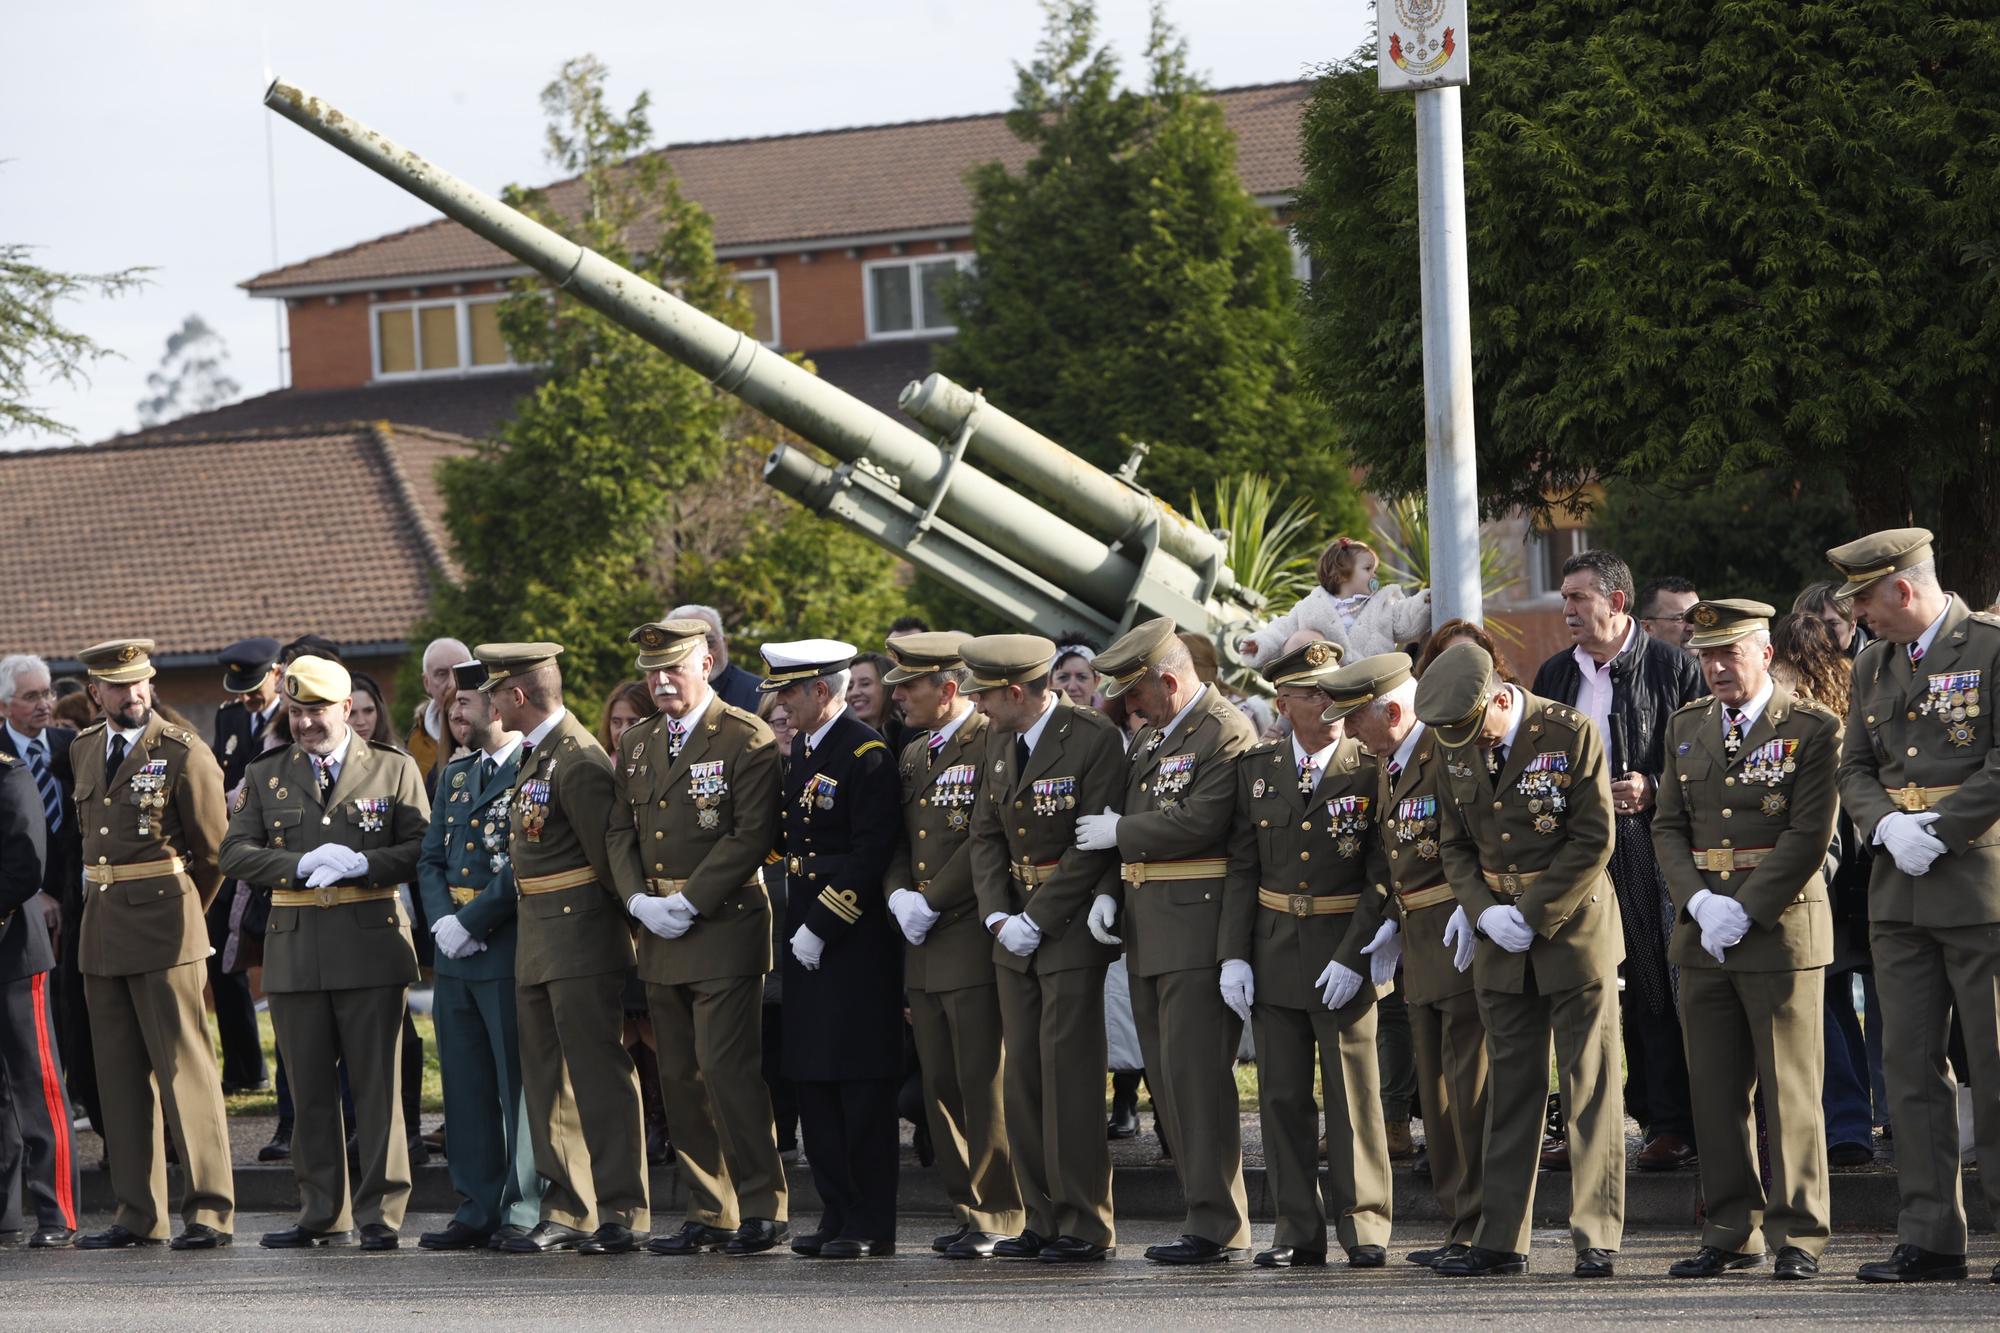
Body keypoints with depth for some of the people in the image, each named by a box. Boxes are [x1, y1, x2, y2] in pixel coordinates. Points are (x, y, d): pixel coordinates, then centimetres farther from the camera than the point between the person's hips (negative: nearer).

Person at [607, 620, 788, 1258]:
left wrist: (689, 904, -15)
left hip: (725, 926, -7)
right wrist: (640, 901, -3)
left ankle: (763, 1207, -5)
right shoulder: (636, 743, 15)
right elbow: (620, 831, 15)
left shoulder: (748, 740, -6)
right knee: (678, 1078, 7)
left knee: (726, 1067, -13)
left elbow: (752, 836, -12)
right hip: (659, 936, 7)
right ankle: (709, 1214, 13)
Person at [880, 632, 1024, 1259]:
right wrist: (899, 896, -1)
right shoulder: (913, 756, 18)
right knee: (939, 1086, 8)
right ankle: (967, 1212, 14)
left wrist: (931, 904, -13)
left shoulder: (993, 745, -9)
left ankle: (999, 1218, -2)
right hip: (922, 948, 8)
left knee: (982, 1084, -7)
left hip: (972, 941, -8)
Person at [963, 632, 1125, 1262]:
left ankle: (1086, 1225, -4)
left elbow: (1093, 846, -16)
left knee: (1069, 1071, -9)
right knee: (1022, 1075, 7)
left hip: (1072, 923, -8)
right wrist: (998, 916, -2)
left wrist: (1036, 920, -15)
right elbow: (987, 834, 12)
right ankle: (1042, 1219, 12)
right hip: (1016, 924, 8)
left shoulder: (1095, 739, -14)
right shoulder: (999, 741, 10)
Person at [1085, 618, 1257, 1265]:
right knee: (1167, 1077, 10)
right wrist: (1109, 891, 4)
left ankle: (1218, 1227, -8)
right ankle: (1207, 1209, 16)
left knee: (1197, 1073, -10)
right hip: (1149, 930, 10)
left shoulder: (1227, 735, -10)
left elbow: (1200, 823, -21)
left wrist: (1118, 832, -10)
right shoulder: (1149, 738, 19)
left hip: (1198, 925, -10)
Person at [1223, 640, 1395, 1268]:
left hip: (1347, 952, -3)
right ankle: (1298, 1231, 10)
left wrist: (1353, 955, -14)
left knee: (1353, 1092, 0)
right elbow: (1242, 868, 7)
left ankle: (1364, 1227, 6)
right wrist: (1234, 954, -1)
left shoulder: (1371, 771, -4)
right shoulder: (1256, 770, 7)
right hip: (1275, 950, 3)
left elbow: (1384, 875, -6)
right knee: (1282, 1095, 4)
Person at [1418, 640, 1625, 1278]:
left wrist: (1533, 915, -14)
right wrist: (1485, 912, -6)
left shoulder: (1572, 735, -12)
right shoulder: (1459, 750, 5)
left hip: (1573, 930, -5)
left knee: (1589, 1087, -3)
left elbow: (1594, 841, -13)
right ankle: (1501, 1239, 11)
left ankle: (1597, 1237, 0)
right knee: (1510, 1087, 8)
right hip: (1500, 938, 5)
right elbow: (1455, 844, 11)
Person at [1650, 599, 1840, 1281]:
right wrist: (1699, 903, -6)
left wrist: (1744, 912, -15)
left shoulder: (1812, 730, -5)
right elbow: (1669, 826, 11)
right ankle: (1732, 1235, 12)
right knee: (1716, 1091, 6)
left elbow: (1810, 835, -11)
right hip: (1703, 929, 5)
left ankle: (1798, 1236, 3)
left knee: (1789, 1091, -2)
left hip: (1780, 927, -5)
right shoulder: (1687, 727, 13)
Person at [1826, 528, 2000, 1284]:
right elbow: (1856, 770, 14)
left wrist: (1937, 832, -15)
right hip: (1898, 896, 7)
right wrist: (1888, 825, -6)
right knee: (1910, 1066, 4)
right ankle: (1930, 1240, 6)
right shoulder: (1873, 665, 15)